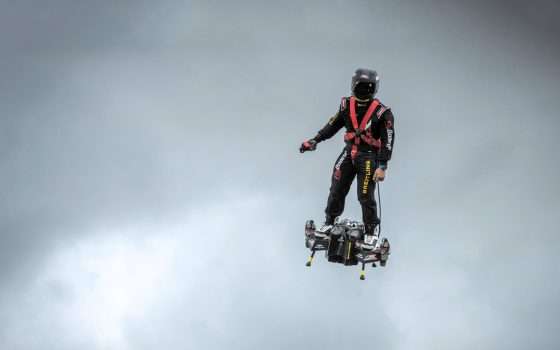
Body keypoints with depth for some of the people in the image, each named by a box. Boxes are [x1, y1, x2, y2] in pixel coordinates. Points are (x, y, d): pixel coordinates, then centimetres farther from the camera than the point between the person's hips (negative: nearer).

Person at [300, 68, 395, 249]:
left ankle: (370, 231, 12)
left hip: (368, 156, -4)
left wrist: (382, 166, -17)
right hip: (349, 152, 5)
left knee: (365, 196, -6)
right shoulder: (347, 105, 0)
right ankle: (329, 222, 28)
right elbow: (333, 125, 13)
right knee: (337, 190, 8)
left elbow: (388, 141, -13)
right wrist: (315, 140, 6)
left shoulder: (382, 112, -15)